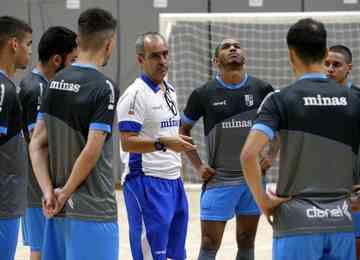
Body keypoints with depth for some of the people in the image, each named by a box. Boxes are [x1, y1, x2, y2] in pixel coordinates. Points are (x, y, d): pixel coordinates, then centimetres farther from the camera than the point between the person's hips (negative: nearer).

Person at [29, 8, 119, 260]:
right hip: (92, 209, -7)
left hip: (59, 210, 7)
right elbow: (91, 152, -18)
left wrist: (49, 191, -2)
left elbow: (37, 145, 5)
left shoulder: (56, 82, 9)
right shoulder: (104, 88, -13)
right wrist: (65, 194, -8)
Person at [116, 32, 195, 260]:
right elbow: (127, 142, -20)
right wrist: (164, 143, -30)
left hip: (173, 181, 9)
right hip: (147, 183, -9)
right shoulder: (135, 94, -12)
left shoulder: (170, 90, 15)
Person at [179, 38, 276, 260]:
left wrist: (271, 155, 3)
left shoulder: (262, 89, -1)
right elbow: (184, 129, 9)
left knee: (246, 242, 11)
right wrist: (198, 165, 0)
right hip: (219, 179, -2)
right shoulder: (204, 94, -4)